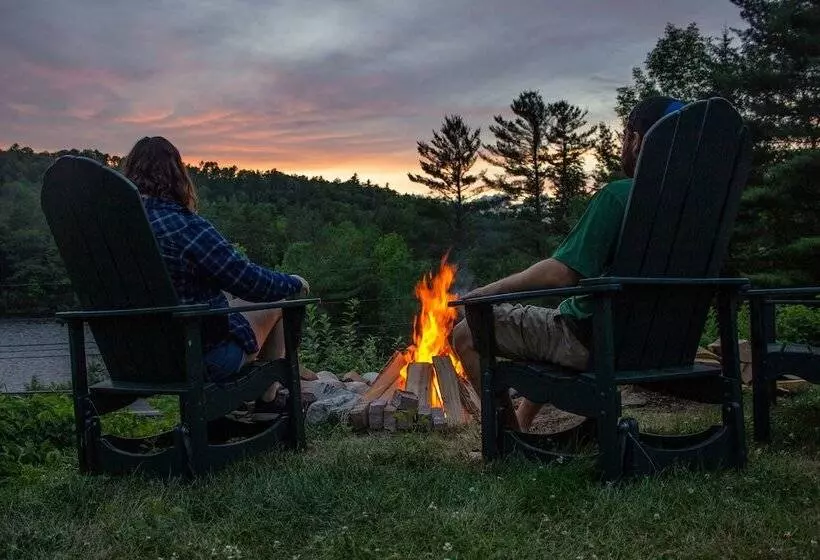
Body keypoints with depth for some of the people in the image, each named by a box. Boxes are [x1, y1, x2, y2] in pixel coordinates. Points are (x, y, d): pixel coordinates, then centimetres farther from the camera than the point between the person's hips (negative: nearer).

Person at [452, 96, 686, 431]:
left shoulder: (617, 195, -19)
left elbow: (561, 274, -25)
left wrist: (486, 292, -15)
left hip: (590, 339, -9)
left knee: (466, 334, -2)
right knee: (552, 321, 37)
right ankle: (521, 422, 41)